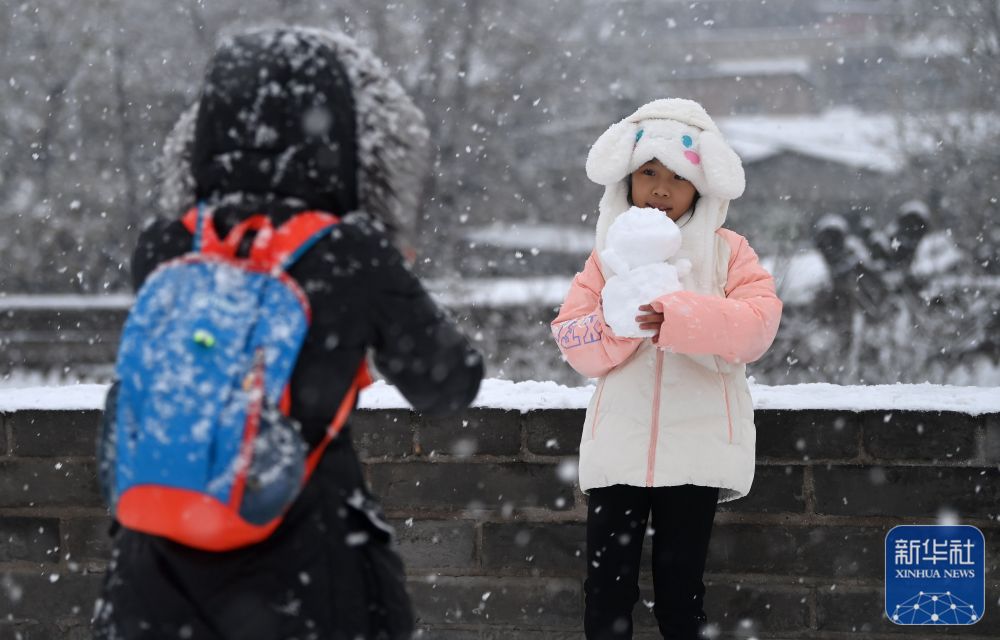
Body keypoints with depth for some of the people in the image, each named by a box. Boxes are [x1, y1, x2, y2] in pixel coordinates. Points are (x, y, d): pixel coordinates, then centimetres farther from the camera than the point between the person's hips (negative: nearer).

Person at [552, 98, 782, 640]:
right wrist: (613, 323, -18)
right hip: (619, 446, 2)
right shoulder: (608, 254, 9)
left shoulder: (727, 252, 3)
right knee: (607, 581, 0)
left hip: (696, 447, -1)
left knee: (681, 581, 6)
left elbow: (757, 324, -14)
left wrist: (677, 316, -26)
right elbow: (572, 341, 3)